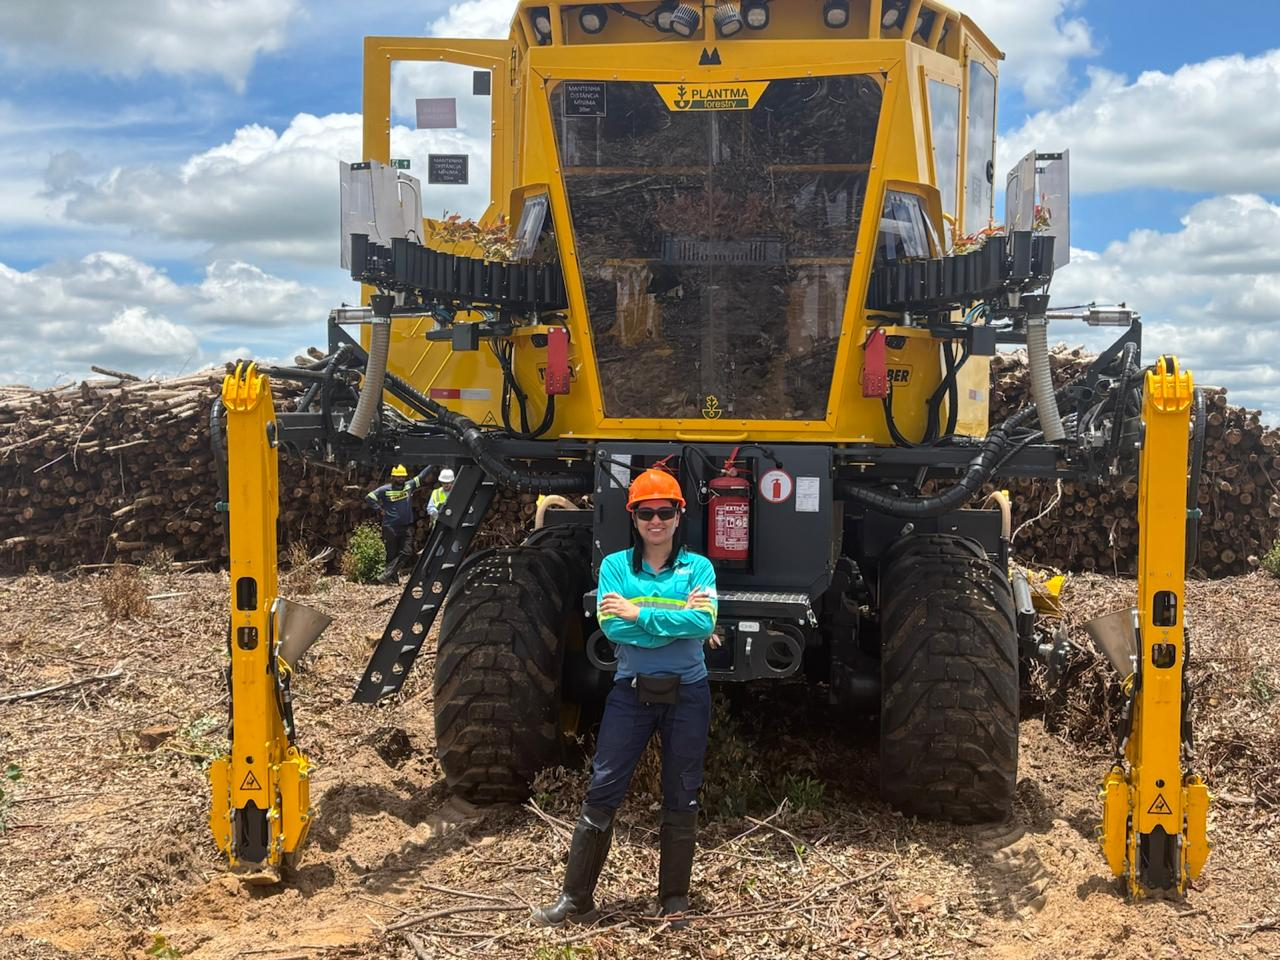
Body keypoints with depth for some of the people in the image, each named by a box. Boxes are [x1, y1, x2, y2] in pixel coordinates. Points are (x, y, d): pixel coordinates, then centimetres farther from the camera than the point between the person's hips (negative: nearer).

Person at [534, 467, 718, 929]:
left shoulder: (698, 567, 0)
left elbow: (704, 622, -17)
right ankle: (575, 898, 9)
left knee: (681, 799, 8)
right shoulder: (615, 565, 1)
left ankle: (675, 900, 21)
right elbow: (611, 626, -13)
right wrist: (676, 620, -17)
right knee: (601, 792, 0)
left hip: (687, 694, 0)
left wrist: (640, 614, -18)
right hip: (631, 691, 0)